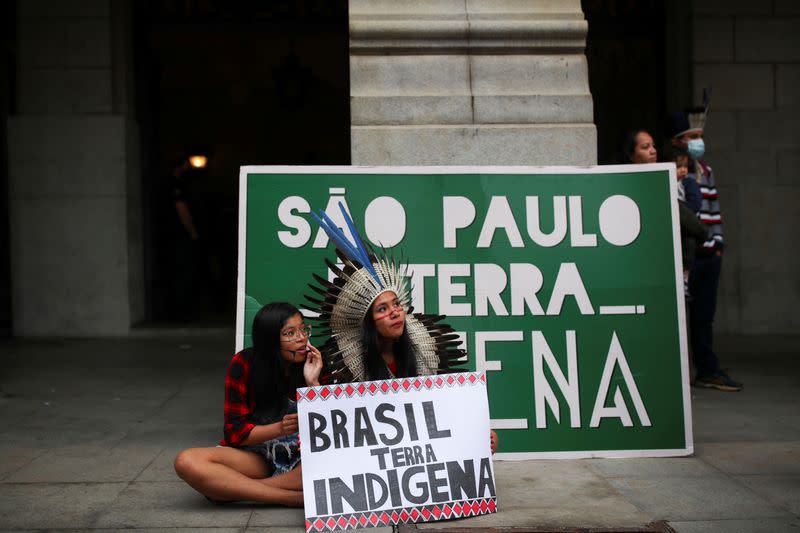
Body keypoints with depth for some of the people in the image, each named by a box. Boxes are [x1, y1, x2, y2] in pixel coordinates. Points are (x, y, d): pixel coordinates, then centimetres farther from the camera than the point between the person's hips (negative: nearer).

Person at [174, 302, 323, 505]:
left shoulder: (312, 365, -4)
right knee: (186, 461, -29)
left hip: (300, 458, 1)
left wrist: (313, 382, -19)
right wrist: (279, 428, -26)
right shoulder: (244, 364, -8)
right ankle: (293, 497, -32)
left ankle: (234, 487, -28)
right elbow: (236, 432, -8)